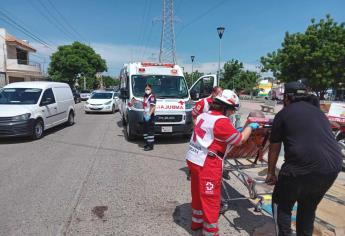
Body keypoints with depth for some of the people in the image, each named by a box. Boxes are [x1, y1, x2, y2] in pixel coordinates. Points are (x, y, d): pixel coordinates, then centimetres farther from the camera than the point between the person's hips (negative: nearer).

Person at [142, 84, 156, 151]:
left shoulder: (152, 96, -13)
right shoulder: (145, 96, 15)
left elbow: (153, 107, -21)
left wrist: (149, 114, -31)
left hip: (150, 116, -10)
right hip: (145, 116, 10)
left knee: (150, 130, -7)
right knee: (146, 130, 16)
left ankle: (150, 145, -2)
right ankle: (147, 143, 29)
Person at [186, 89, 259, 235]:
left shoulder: (203, 116, 7)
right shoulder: (222, 121, -18)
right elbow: (240, 140, -8)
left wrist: (233, 130, 18)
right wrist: (250, 127, 9)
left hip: (193, 159, 9)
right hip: (207, 165, -9)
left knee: (198, 193, 23)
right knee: (211, 199, 7)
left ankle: (197, 222, 42)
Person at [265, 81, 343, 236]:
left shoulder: (283, 114, 5)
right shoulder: (318, 112, 22)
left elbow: (274, 148, 9)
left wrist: (271, 173, 21)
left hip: (303, 166, -7)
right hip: (333, 167, 7)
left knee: (281, 204, 15)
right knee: (309, 206, 27)